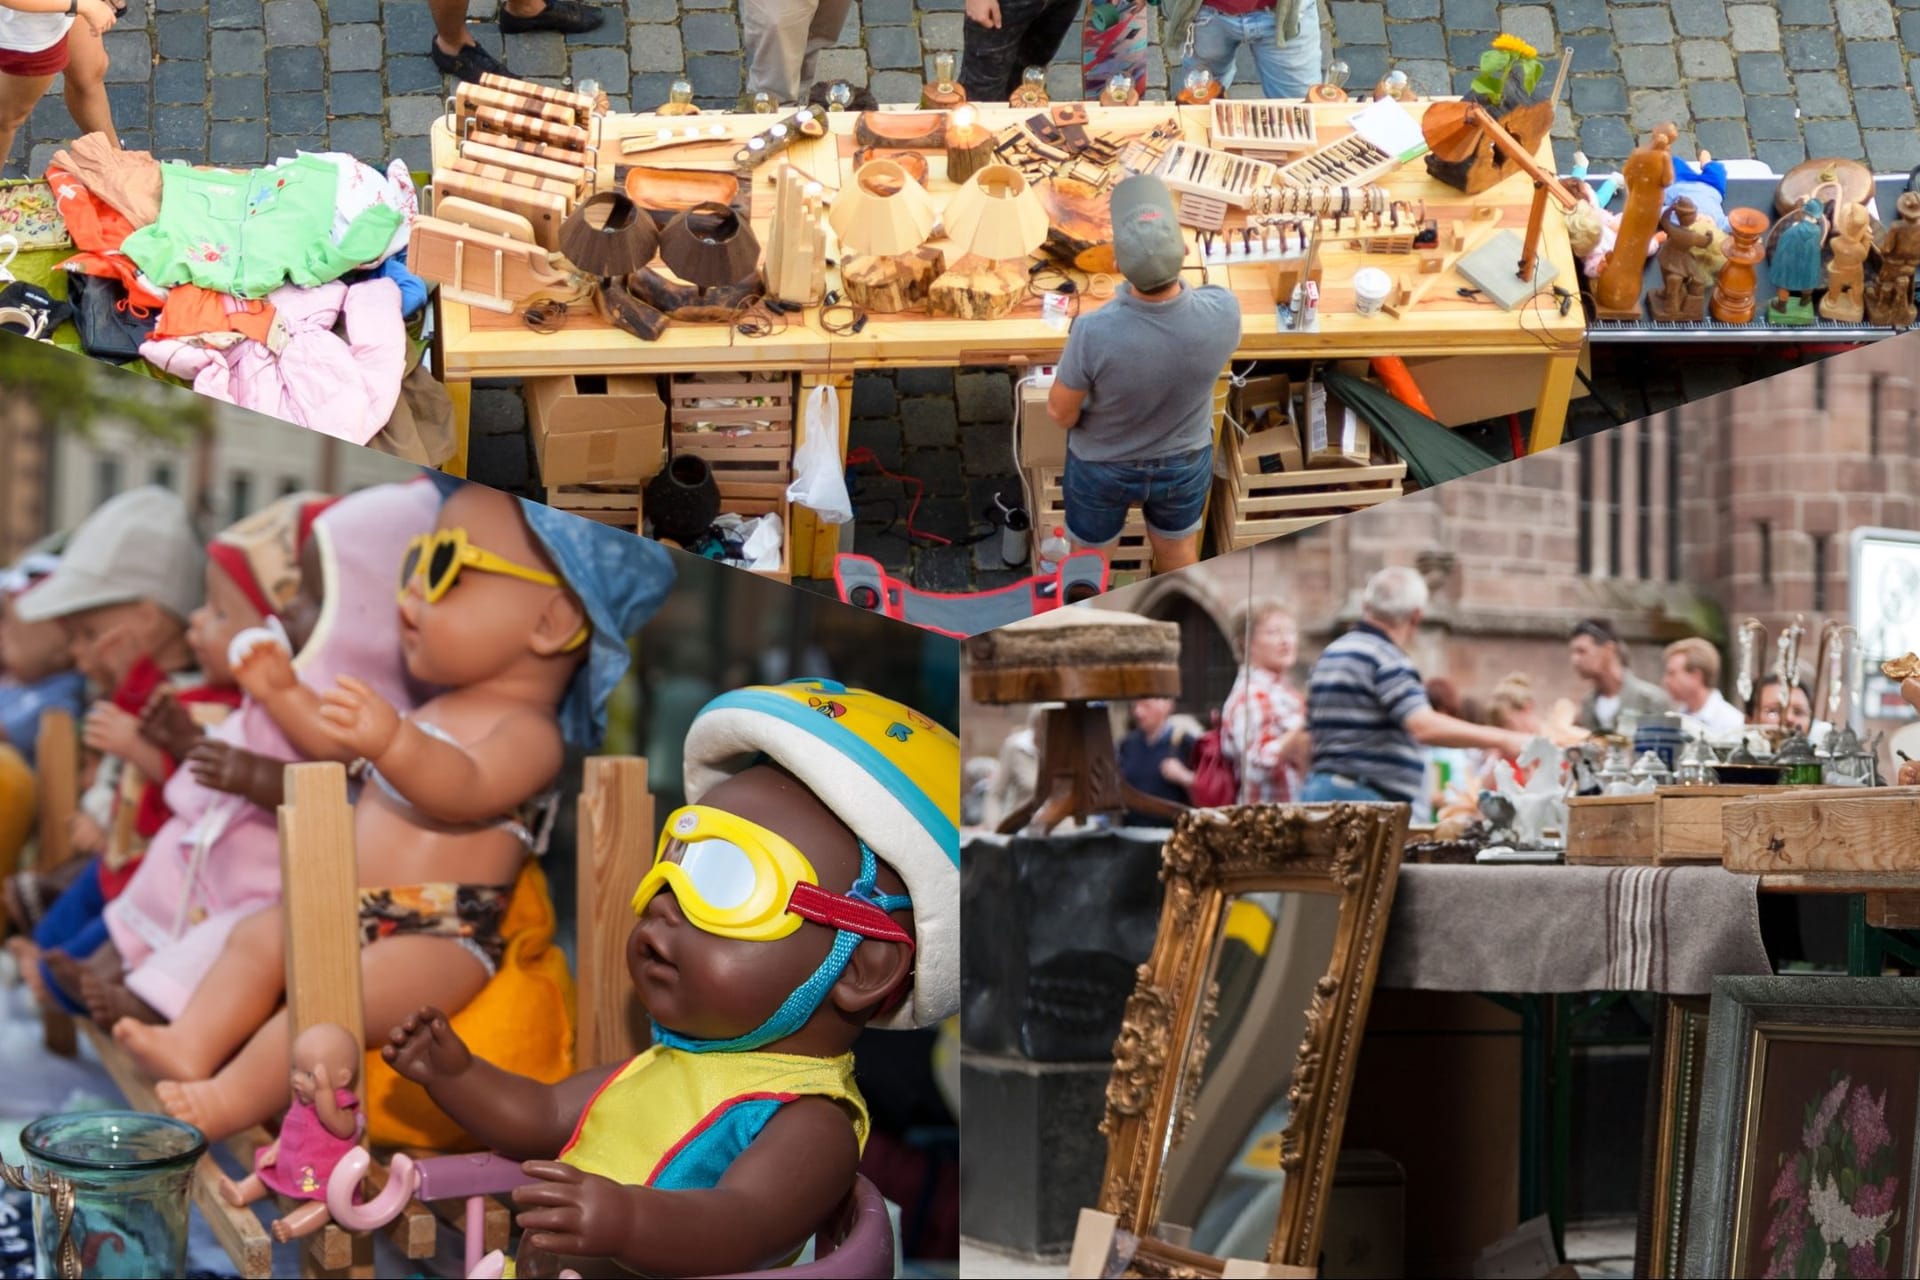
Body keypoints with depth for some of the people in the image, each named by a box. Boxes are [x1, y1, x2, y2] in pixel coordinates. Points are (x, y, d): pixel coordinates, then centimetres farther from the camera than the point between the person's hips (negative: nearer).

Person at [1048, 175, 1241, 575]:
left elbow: (1061, 413, -21)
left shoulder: (1095, 333, -40)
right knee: (1177, 550, 32)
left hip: (1102, 466, -2)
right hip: (1184, 462, 2)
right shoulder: (1224, 312, -33)